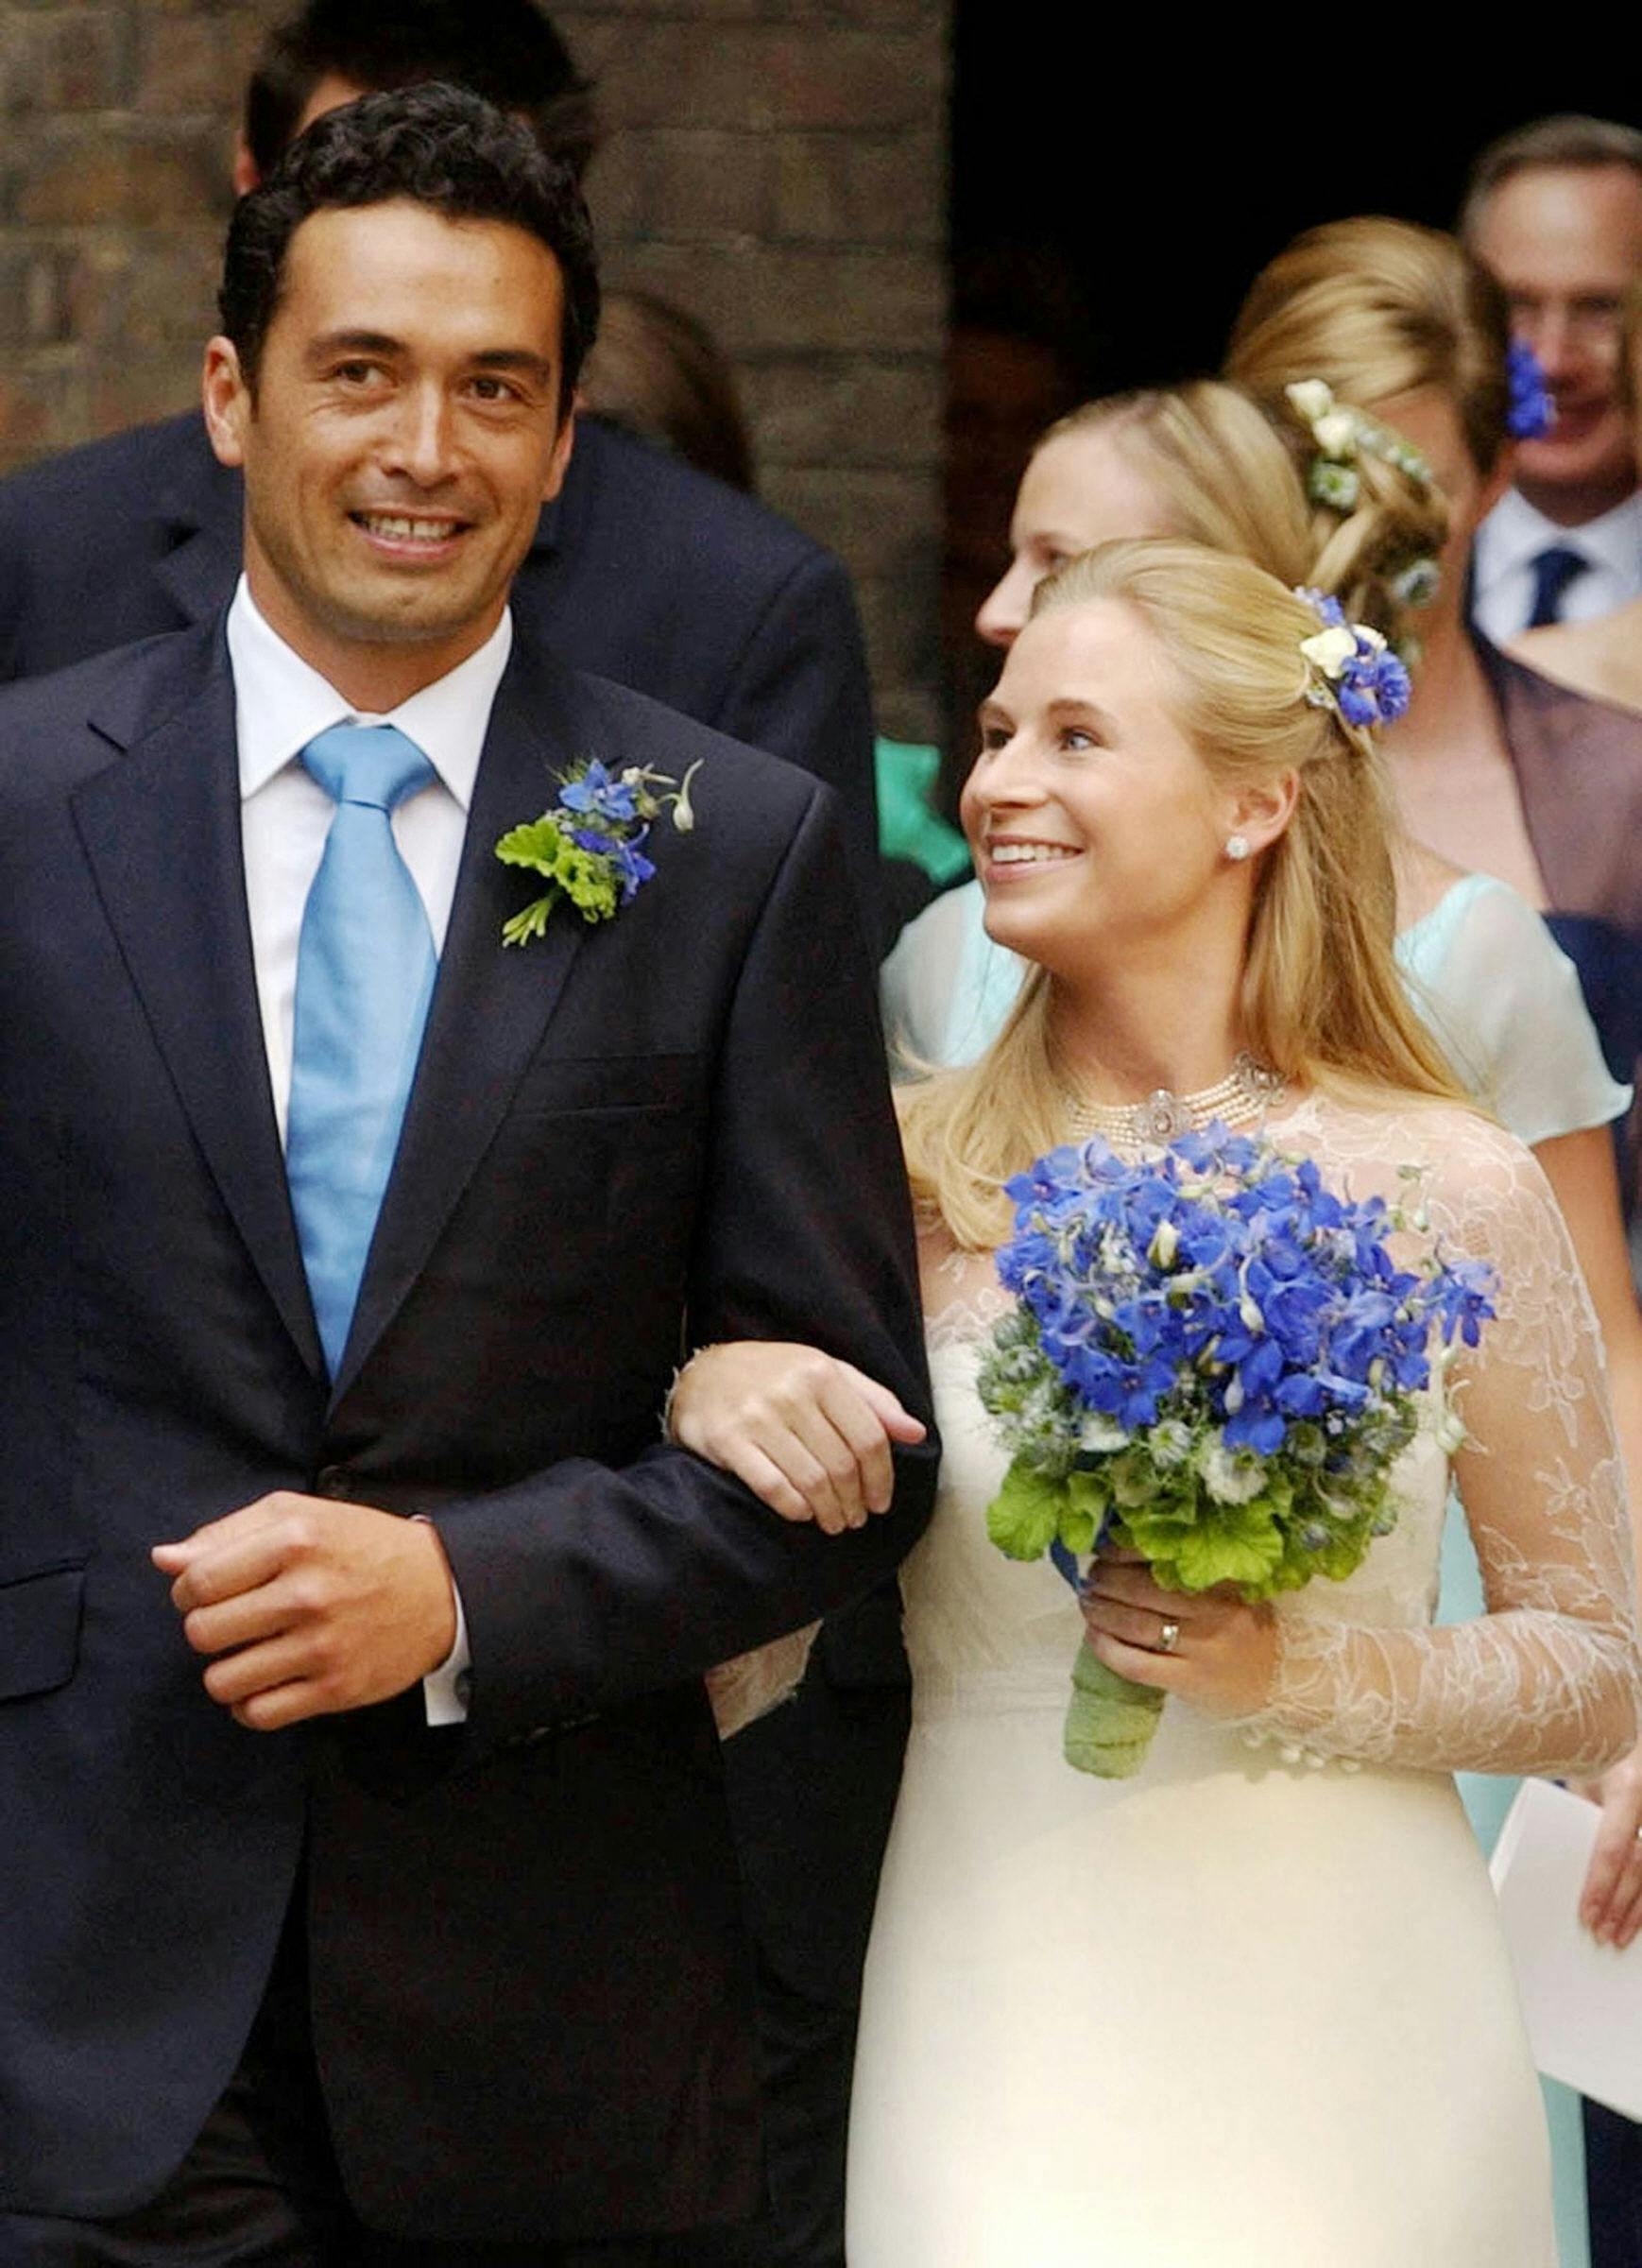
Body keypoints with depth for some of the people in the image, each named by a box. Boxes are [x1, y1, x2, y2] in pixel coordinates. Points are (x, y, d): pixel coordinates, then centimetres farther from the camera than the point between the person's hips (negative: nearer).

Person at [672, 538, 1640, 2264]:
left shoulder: (1452, 1188, -2)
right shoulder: (903, 1170, 2)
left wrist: (1299, 1674, -14)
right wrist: (708, 1397, -14)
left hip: (1340, 2039, -1)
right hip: (1002, 2036, 1)